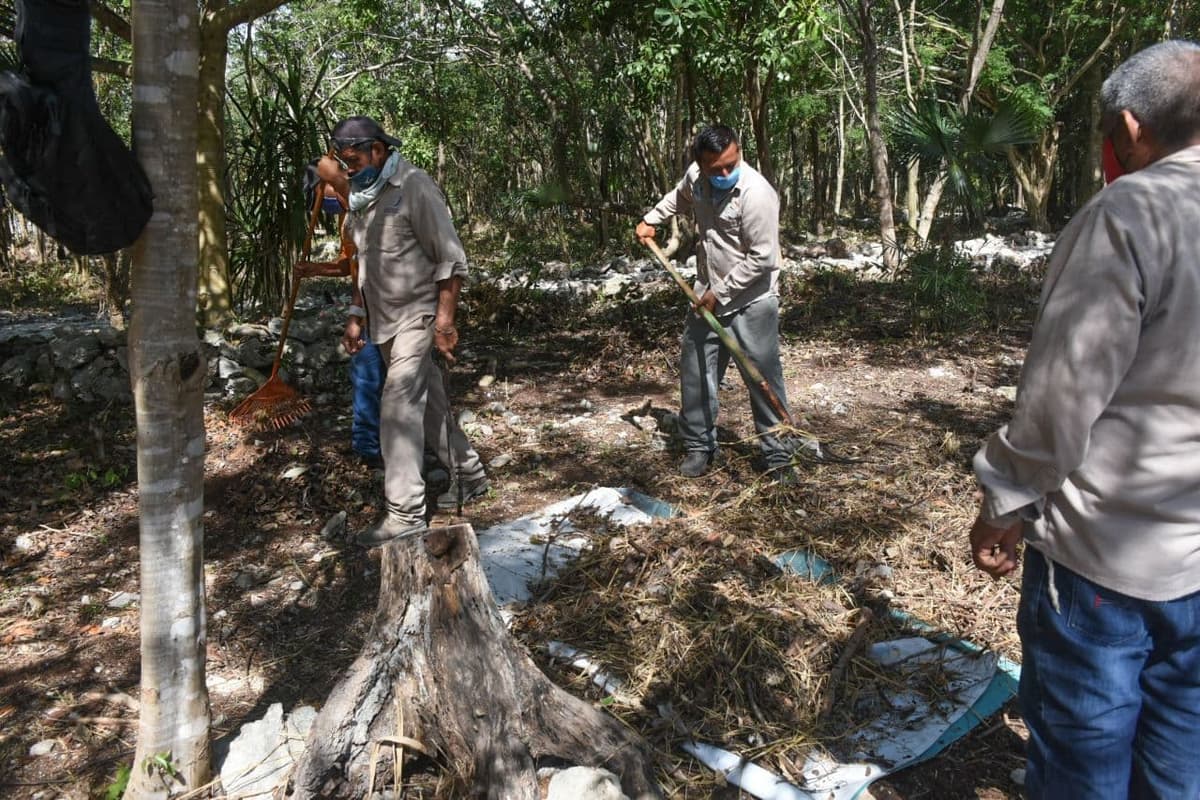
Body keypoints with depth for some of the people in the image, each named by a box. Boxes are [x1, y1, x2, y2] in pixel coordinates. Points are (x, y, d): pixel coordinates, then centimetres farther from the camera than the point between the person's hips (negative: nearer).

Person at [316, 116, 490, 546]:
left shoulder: (414, 187, -14)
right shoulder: (363, 194, 10)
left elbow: (451, 259, -16)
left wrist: (445, 321, -20)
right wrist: (356, 316, 16)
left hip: (418, 314, -8)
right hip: (385, 318, 8)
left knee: (399, 406, -14)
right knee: (428, 402, 14)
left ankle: (406, 512, -10)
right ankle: (469, 475, 29)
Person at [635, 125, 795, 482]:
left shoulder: (756, 194, -24)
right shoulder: (696, 176, -2)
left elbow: (761, 258, -22)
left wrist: (721, 293, -17)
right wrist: (650, 219, 16)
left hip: (751, 300, -6)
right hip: (707, 294, 7)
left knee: (764, 378, -4)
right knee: (694, 372, 10)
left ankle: (778, 456, 8)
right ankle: (699, 447, 24)